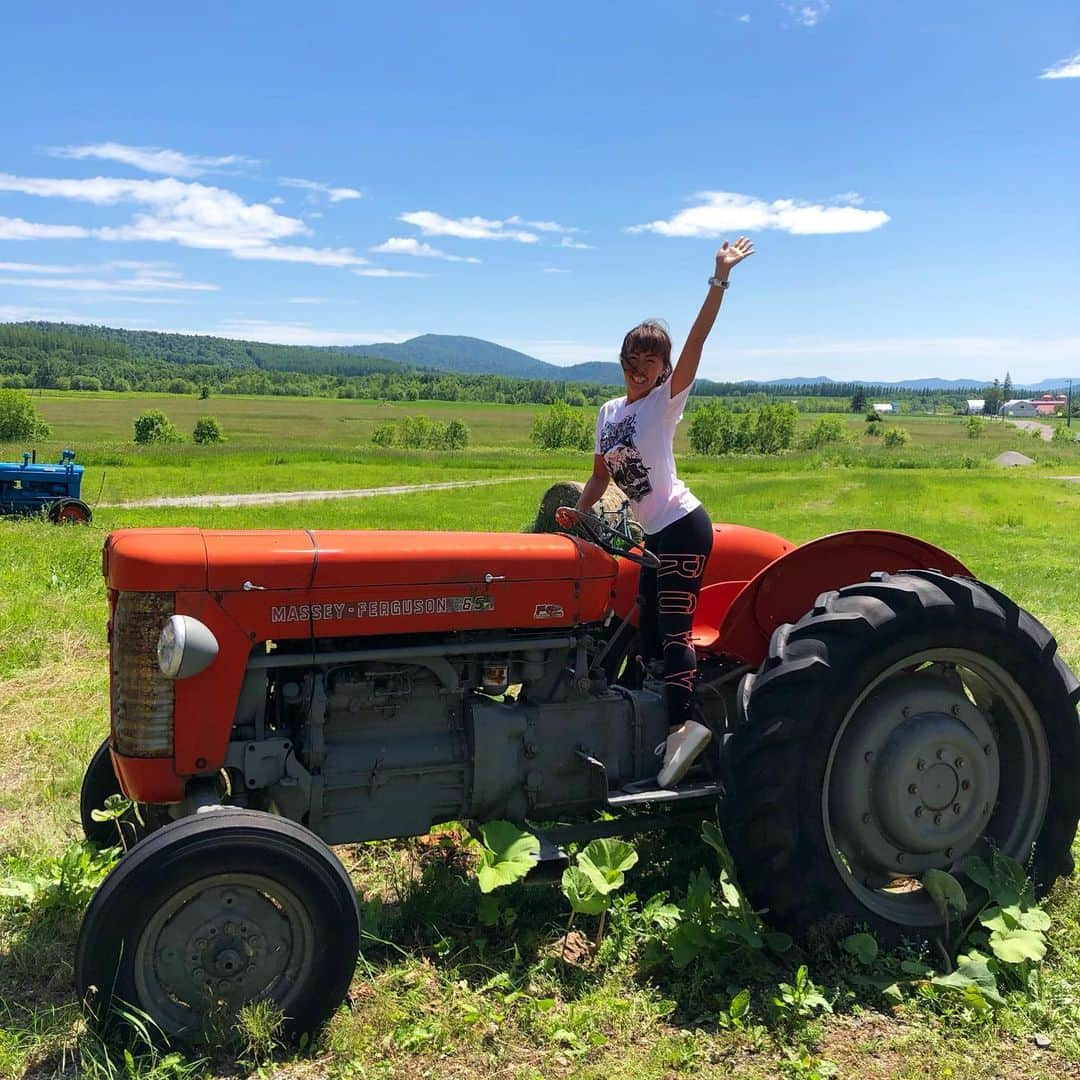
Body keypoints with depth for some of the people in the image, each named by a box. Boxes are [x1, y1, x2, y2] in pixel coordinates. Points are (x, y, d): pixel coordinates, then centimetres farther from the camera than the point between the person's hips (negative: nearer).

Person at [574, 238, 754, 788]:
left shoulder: (666, 401, -6)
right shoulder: (608, 412, 13)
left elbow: (697, 339, -17)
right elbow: (599, 478, 19)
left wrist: (720, 278, -23)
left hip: (683, 526, -8)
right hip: (655, 535, 8)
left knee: (673, 628, -15)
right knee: (647, 630, 11)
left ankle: (683, 723, -18)